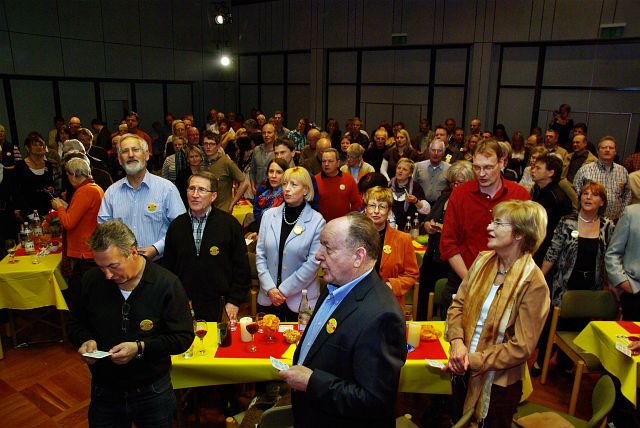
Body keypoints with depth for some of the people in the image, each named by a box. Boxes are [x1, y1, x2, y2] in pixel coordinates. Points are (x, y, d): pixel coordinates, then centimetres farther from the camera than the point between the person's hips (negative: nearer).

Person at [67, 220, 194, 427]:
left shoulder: (166, 283, -17)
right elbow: (76, 323, 9)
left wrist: (140, 348, -25)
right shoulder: (91, 280, -7)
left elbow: (184, 337, -15)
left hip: (152, 393, -2)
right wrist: (86, 340, -12)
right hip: (103, 392, 3)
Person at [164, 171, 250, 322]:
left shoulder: (230, 224, -5)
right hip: (183, 306, 3)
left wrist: (234, 301, -7)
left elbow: (241, 266, -4)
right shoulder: (176, 225, 6)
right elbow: (168, 266, 11)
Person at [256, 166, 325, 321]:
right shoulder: (269, 215, 2)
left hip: (300, 300, -3)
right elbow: (260, 254, 1)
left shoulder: (317, 221, -9)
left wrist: (284, 290, -12)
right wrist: (270, 289, -9)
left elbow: (313, 262, -12)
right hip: (267, 297, 3)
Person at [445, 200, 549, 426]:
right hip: (463, 373, 5)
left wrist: (474, 361, -20)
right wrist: (457, 342, -16)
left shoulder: (533, 284, -20)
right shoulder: (483, 260, -5)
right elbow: (458, 305, 0)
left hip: (497, 384, -5)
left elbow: (522, 348, -19)